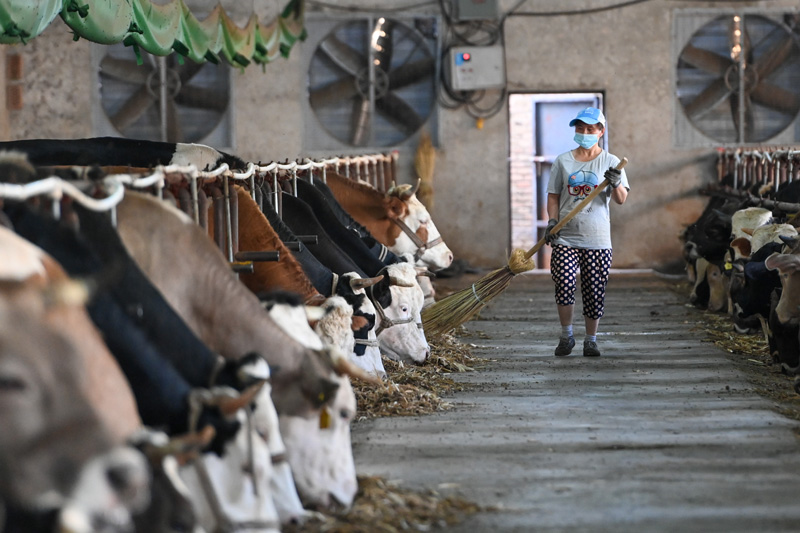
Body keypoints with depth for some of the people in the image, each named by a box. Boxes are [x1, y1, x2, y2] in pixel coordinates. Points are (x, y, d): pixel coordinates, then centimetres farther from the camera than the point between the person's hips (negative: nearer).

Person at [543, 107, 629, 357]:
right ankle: (566, 336, 1)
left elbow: (621, 199, -4)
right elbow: (553, 195, 13)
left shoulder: (610, 162, 5)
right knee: (564, 282, -16)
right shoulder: (562, 161, 10)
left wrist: (616, 184, -25)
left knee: (594, 291, 1)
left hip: (597, 240, 0)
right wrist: (552, 221, -3)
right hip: (566, 237, 0)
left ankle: (590, 340, 17)